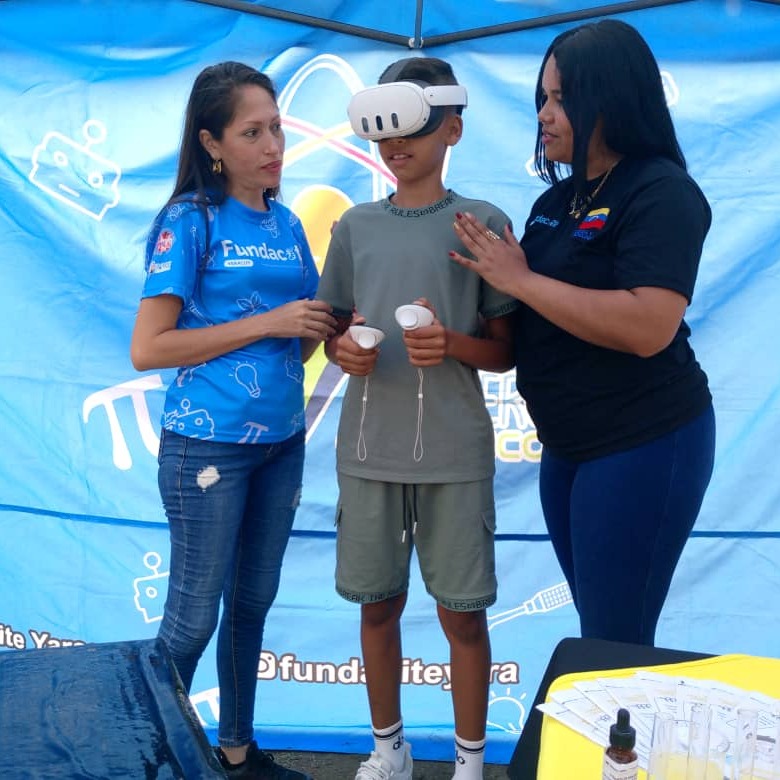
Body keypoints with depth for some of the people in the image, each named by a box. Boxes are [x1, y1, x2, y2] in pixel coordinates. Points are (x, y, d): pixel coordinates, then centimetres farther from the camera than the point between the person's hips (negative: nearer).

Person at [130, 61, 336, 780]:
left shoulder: (288, 225, 8)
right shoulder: (191, 221, -9)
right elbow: (147, 349, -14)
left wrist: (323, 325, -7)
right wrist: (266, 322, -16)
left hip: (282, 442, 6)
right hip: (208, 445, -6)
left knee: (254, 603, 16)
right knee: (194, 615, 4)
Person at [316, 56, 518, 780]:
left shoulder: (482, 222, -1)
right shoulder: (355, 225, 8)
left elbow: (505, 348, 1)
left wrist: (453, 344, -19)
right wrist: (344, 350, -8)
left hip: (454, 453, -3)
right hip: (367, 448, 3)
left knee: (462, 611, 5)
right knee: (377, 603, 12)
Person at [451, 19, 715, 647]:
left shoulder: (661, 193, -14)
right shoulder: (556, 201, 11)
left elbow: (648, 327, -28)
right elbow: (528, 324, 18)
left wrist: (520, 280, -21)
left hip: (644, 446, -8)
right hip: (567, 448, 8)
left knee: (618, 643, 2)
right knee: (596, 631, 19)